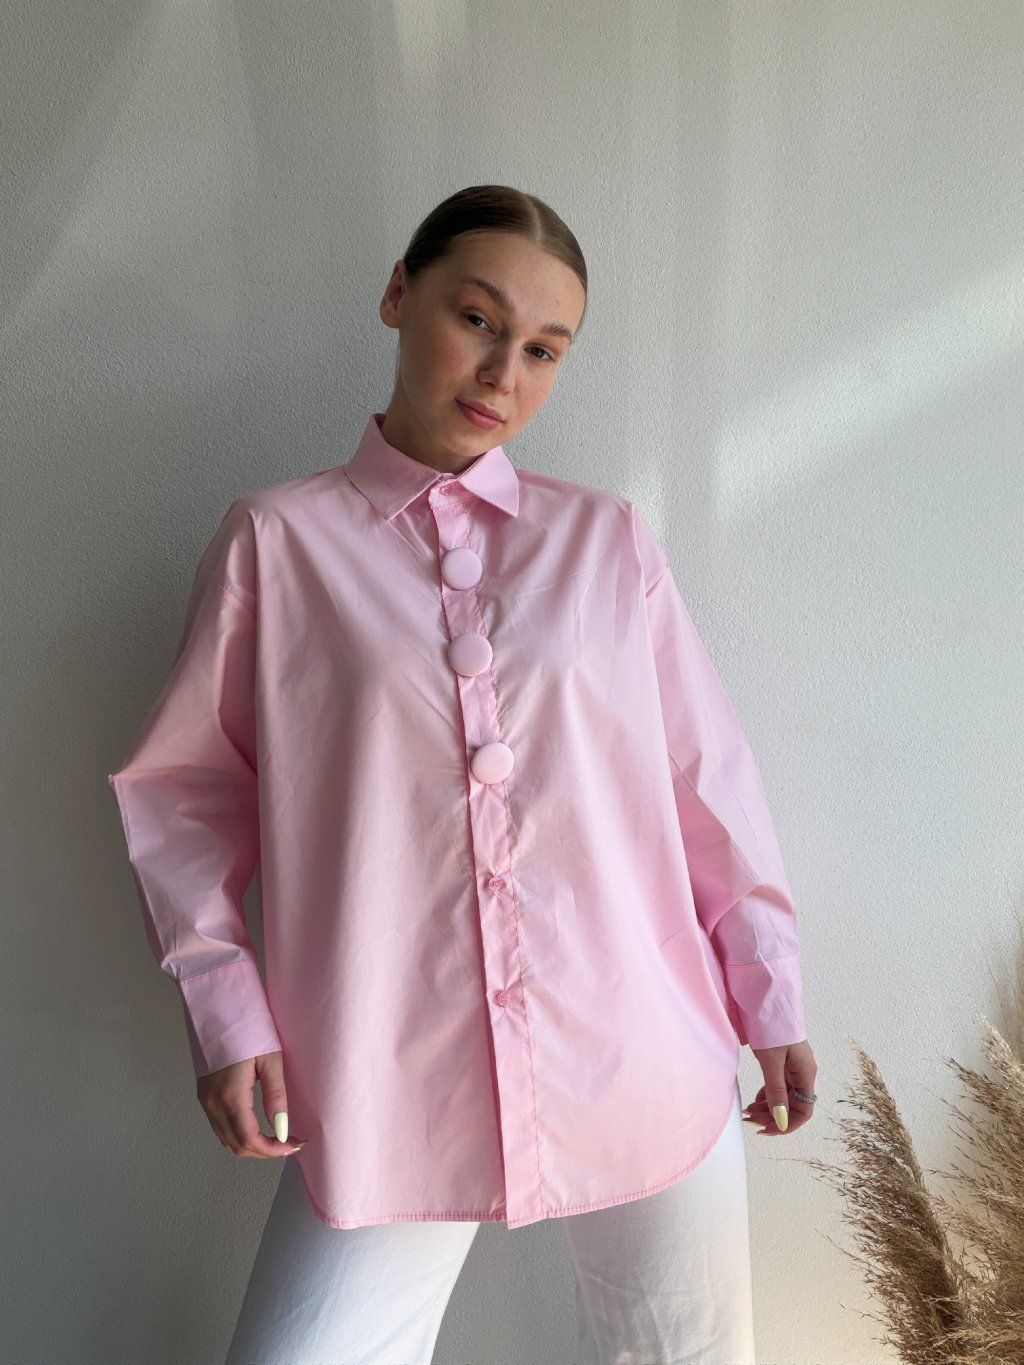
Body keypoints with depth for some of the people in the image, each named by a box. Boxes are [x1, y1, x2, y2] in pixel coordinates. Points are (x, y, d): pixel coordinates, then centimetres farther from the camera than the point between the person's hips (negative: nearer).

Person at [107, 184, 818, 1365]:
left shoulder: (609, 541, 4)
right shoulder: (276, 540, 0)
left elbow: (706, 776, 7)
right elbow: (184, 784, 5)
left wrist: (771, 1001, 7)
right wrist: (225, 1009, -3)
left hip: (650, 1072, 2)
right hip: (391, 1085, -1)